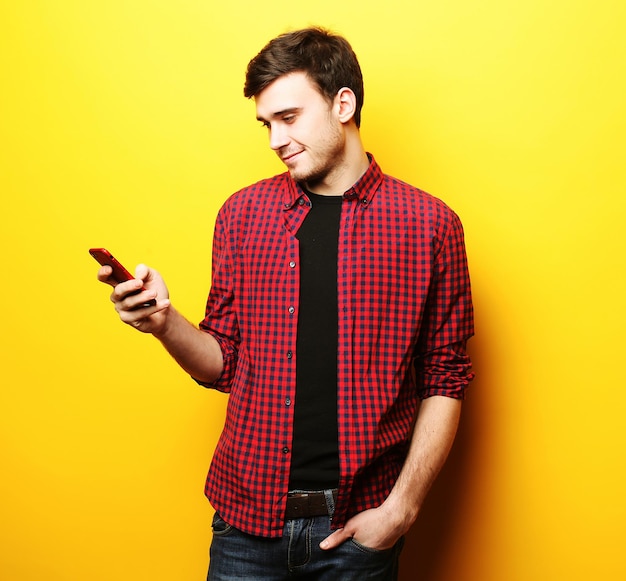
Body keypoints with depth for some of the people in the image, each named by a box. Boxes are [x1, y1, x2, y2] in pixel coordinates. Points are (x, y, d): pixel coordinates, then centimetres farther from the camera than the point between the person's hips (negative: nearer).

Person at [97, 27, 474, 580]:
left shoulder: (429, 223, -5)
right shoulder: (243, 213, 2)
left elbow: (444, 381, -3)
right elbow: (225, 364, 6)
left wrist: (402, 506, -9)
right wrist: (165, 322, -13)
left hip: (358, 527, -1)